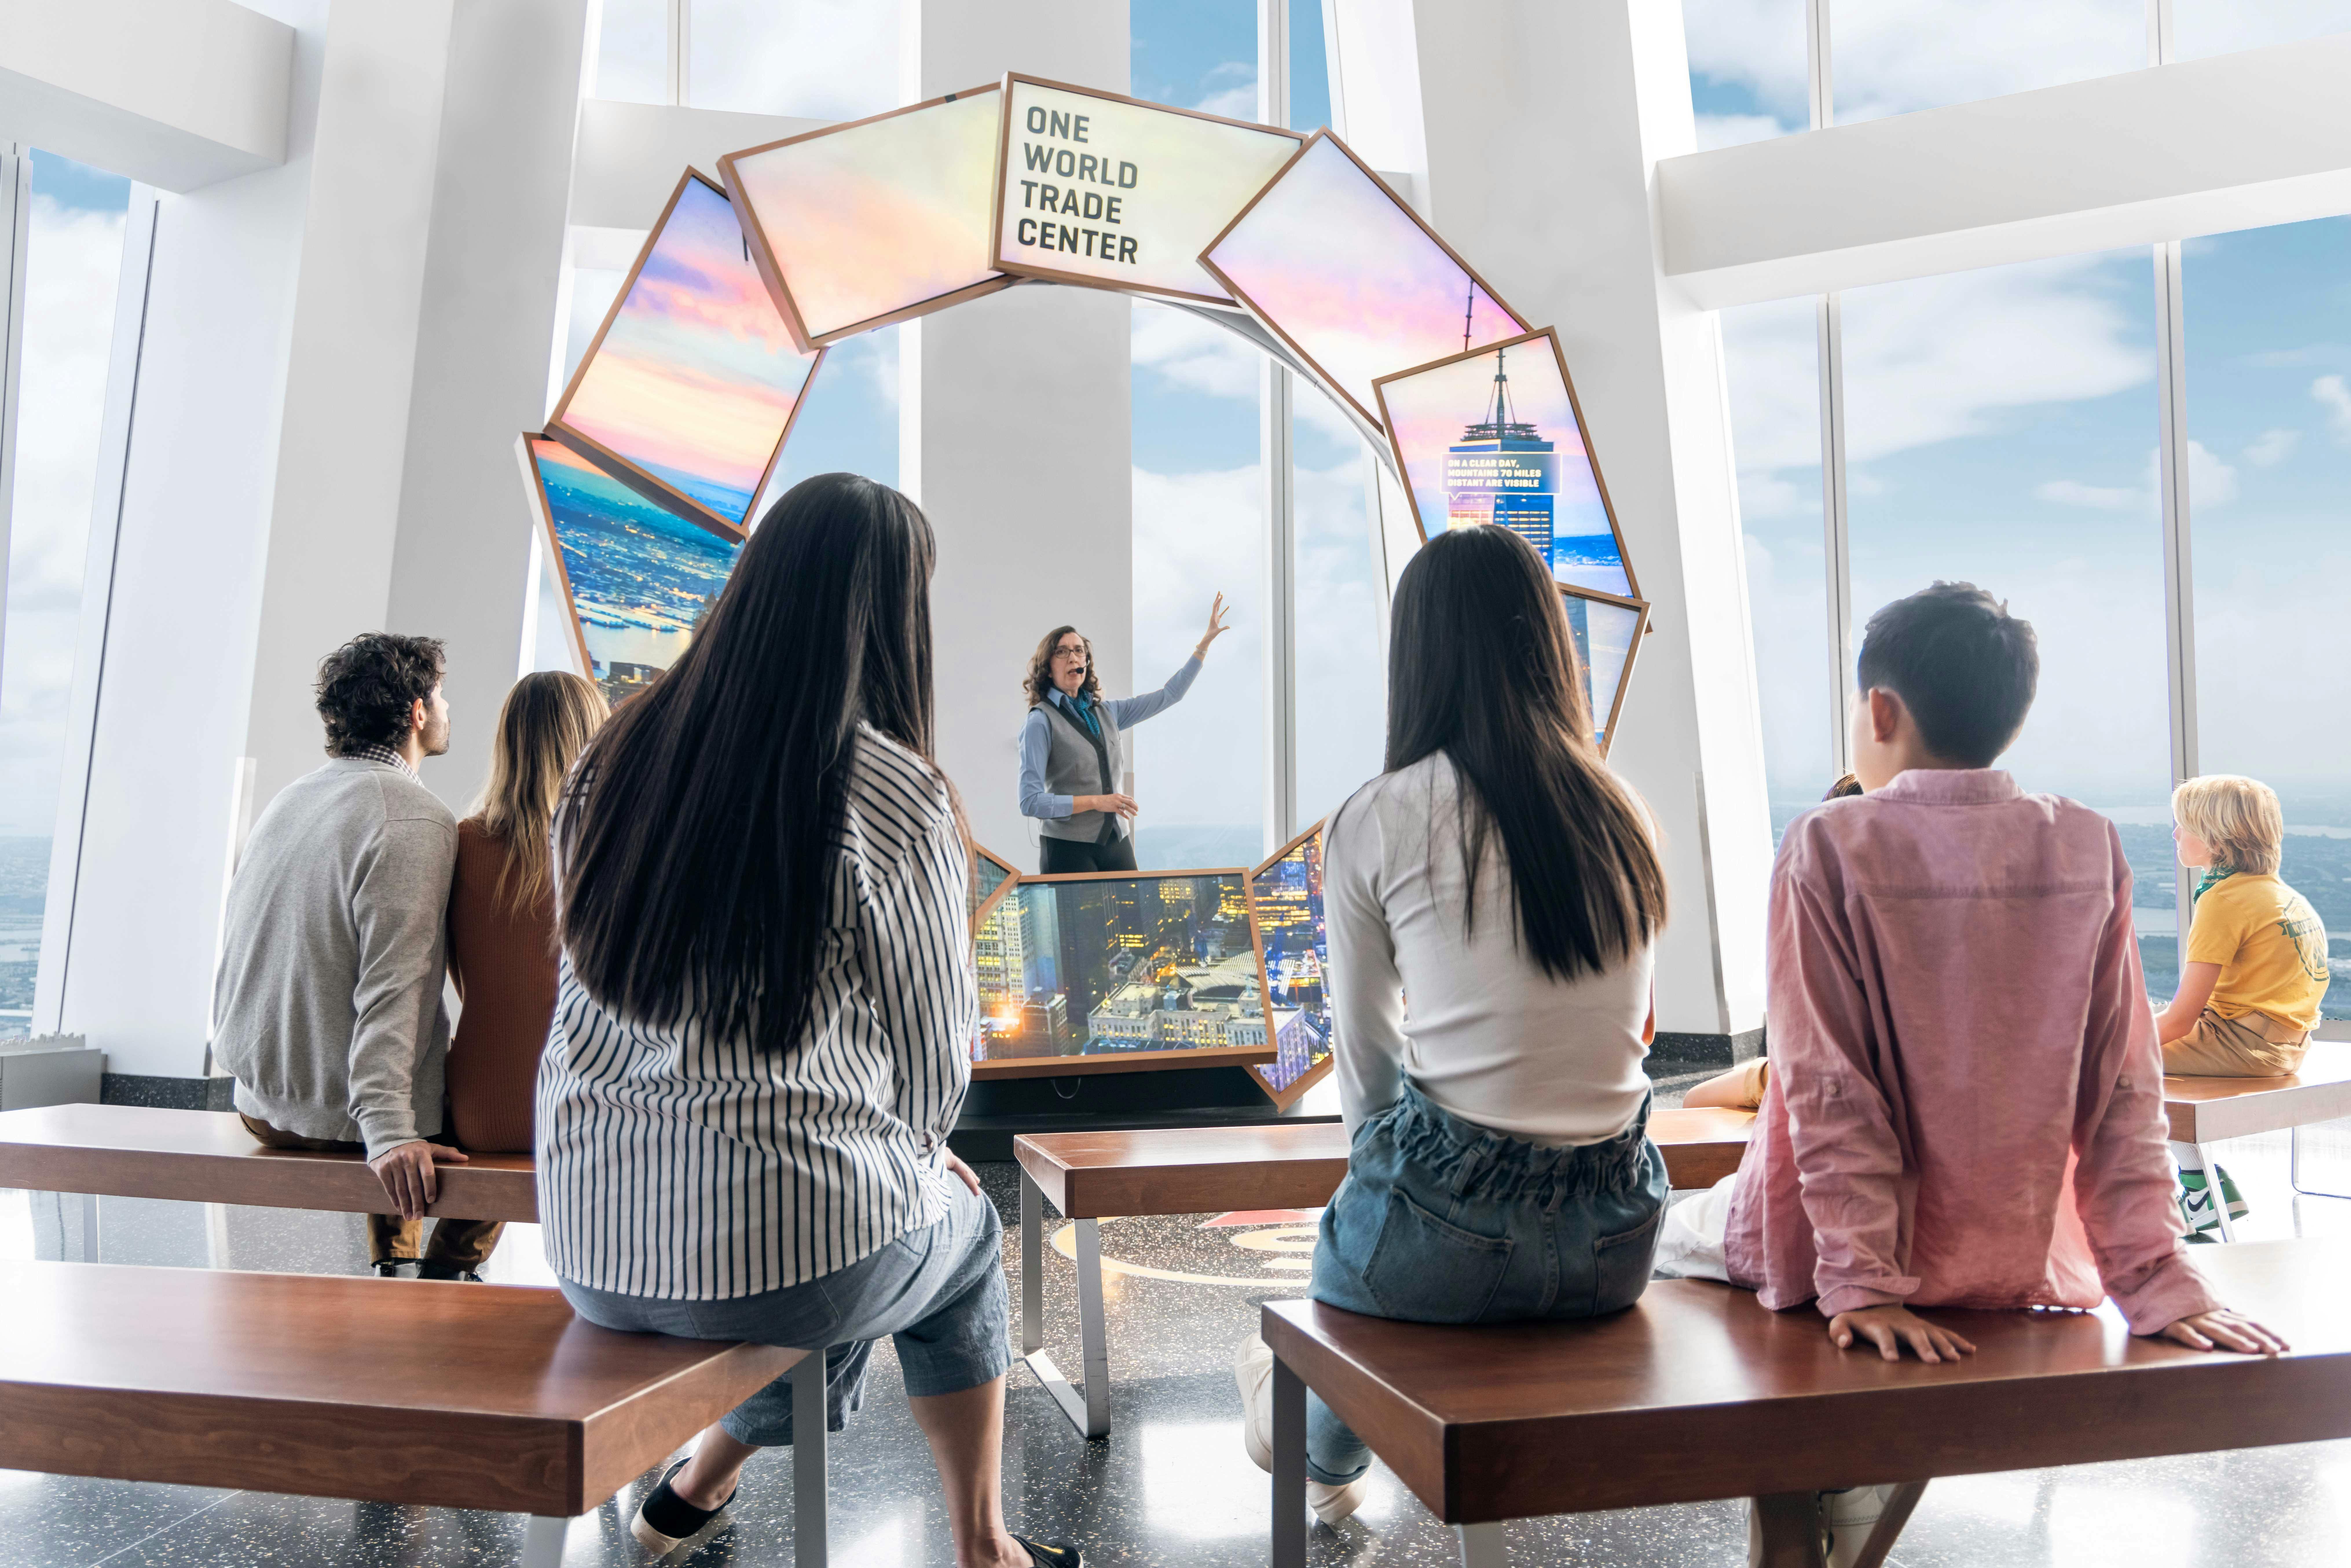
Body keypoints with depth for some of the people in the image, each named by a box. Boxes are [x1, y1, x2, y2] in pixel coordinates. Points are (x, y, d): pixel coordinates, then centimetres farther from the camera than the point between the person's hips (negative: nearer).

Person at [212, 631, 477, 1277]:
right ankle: (443, 1274, 12)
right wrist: (388, 1131, -31)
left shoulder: (289, 798, 7)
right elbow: (393, 984, -28)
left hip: (261, 1101, 8)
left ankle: (391, 1266, 32)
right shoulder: (414, 818, -19)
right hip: (339, 1113, -8)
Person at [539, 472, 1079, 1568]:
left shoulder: (613, 758, 0)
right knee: (967, 1229, 26)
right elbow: (931, 1056, -7)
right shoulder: (892, 794, -16)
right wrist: (916, 1152, 16)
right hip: (789, 1252, -5)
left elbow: (601, 990, 11)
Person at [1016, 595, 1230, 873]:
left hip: (1117, 842, 6)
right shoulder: (1041, 722, -8)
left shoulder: (1106, 712, 10)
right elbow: (1030, 802, -13)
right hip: (1068, 849, -6)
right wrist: (1095, 802, -17)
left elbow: (1170, 694, 15)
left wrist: (1206, 641, 11)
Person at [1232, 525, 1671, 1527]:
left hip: (1451, 1233, -5)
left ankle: (1319, 1458, 59)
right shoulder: (1625, 818, 4)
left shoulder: (1374, 822, -9)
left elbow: (1366, 1063, 1)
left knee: (1351, 1245, 28)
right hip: (1615, 1244, 5)